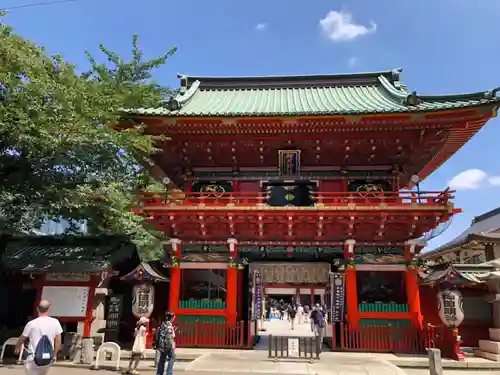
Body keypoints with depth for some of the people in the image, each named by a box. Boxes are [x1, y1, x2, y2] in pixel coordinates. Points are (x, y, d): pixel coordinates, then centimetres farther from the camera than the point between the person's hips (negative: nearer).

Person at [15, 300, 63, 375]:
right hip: (48, 359, 3)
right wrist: (54, 355, 17)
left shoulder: (31, 324, -9)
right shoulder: (55, 322, -4)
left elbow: (21, 339, 8)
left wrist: (17, 348, 29)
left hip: (34, 359, -3)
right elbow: (58, 341, 2)